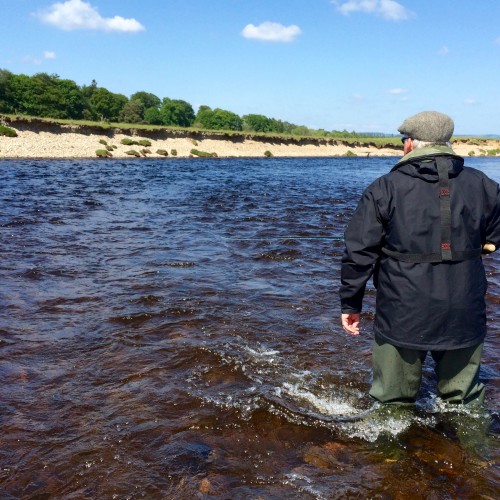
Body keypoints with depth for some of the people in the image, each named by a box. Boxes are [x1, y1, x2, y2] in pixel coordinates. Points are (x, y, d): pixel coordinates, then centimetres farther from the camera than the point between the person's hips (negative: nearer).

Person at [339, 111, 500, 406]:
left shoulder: (385, 189, -8)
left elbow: (358, 252, -8)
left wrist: (351, 304, 2)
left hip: (402, 315, -3)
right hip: (464, 316, 3)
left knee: (393, 403, 13)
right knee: (464, 401, 19)